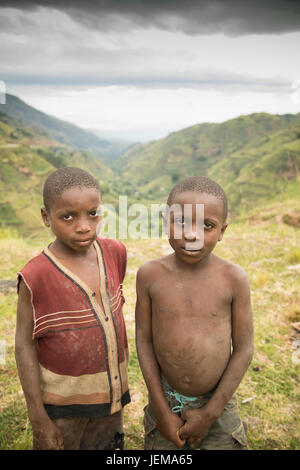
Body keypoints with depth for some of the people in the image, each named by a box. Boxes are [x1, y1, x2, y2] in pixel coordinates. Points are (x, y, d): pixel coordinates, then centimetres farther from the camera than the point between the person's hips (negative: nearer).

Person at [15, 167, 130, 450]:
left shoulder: (115, 253, -8)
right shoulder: (36, 276, -22)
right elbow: (24, 345, -14)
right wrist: (38, 417, -10)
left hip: (111, 392, 4)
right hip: (62, 397, -4)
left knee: (107, 444, 21)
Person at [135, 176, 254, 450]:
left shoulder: (234, 279, -16)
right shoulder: (150, 275, -13)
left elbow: (244, 349, -10)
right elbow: (144, 339, -6)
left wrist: (209, 413, -8)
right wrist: (161, 408, -7)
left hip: (218, 403, -1)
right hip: (165, 400, 1)